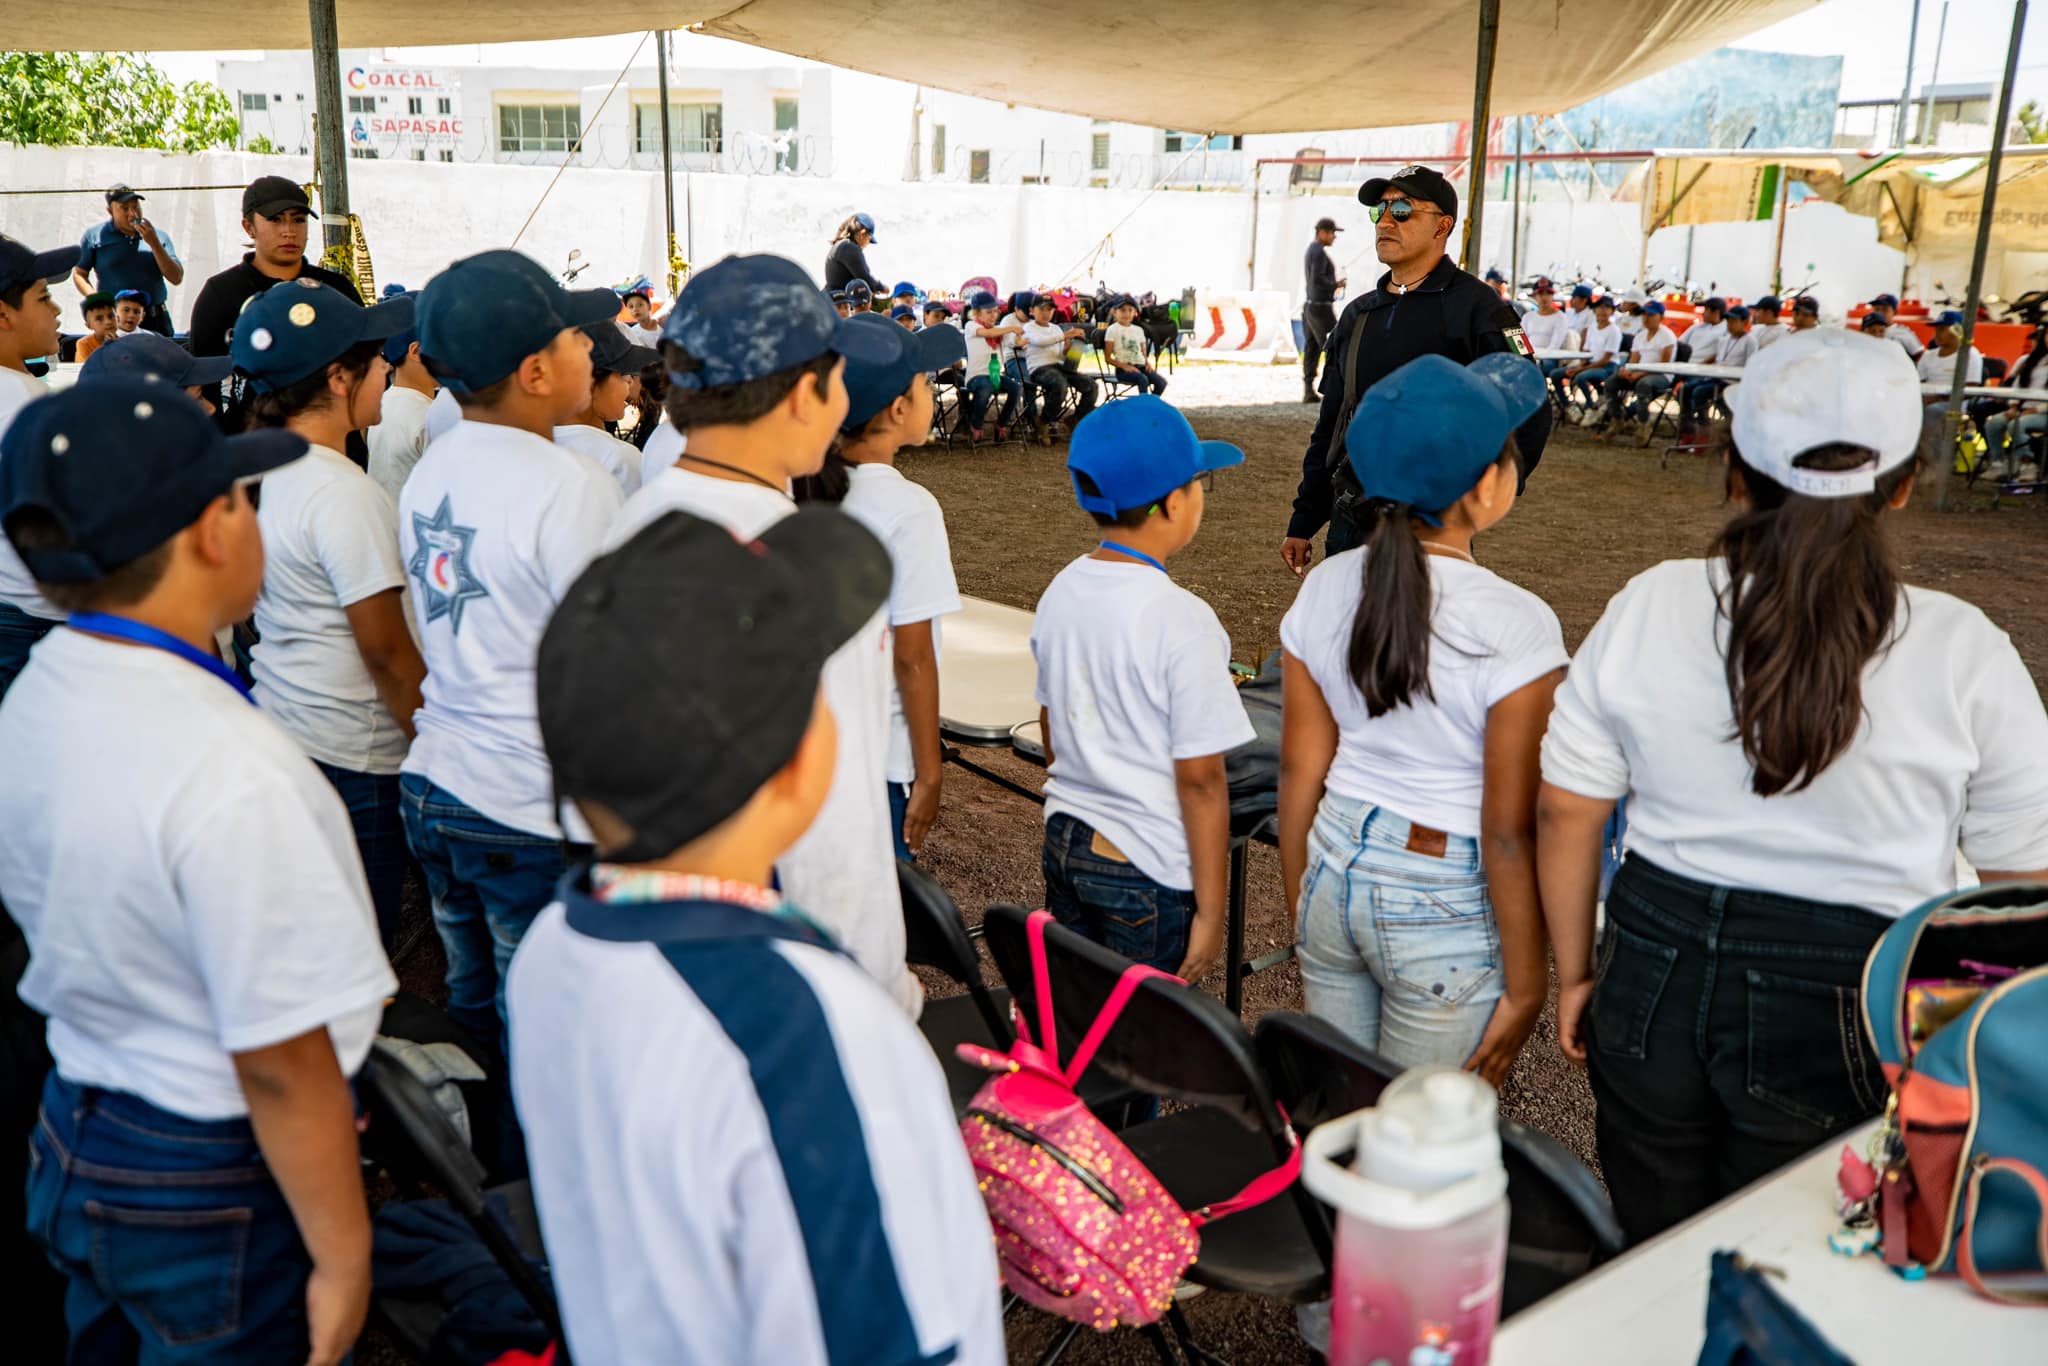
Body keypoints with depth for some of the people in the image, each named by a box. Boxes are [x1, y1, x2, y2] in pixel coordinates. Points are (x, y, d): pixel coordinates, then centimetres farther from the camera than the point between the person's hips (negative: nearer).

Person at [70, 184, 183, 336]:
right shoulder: (95, 235, 4)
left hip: (156, 319, 2)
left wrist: (154, 243, -9)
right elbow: (79, 274, 7)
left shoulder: (158, 235, 7)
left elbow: (177, 278, 0)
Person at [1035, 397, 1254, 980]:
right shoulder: (1182, 621, -21)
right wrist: (1211, 911, -10)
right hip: (1149, 871, -7)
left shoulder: (1060, 593, 0)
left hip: (1064, 844, 7)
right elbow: (1199, 778, -17)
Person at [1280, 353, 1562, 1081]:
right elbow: (1508, 833, -16)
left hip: (1335, 877, 5)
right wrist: (1525, 990, -5)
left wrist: (1300, 910, 14)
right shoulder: (1513, 625, -20)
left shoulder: (1324, 589, -4)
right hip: (1444, 909, -5)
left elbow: (1300, 773, 2)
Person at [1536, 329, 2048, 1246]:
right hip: (1844, 1022, -1)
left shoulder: (1648, 609, -7)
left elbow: (1566, 814, -3)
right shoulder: (1966, 655, -11)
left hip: (1658, 983, 2)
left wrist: (1575, 975, 10)